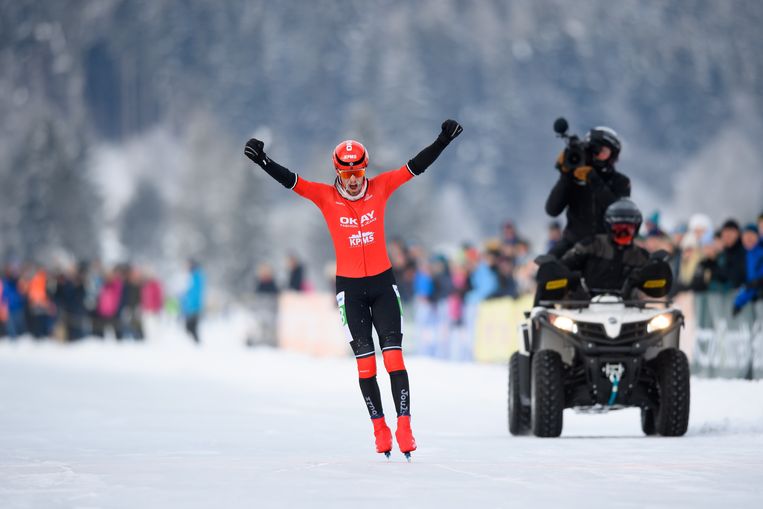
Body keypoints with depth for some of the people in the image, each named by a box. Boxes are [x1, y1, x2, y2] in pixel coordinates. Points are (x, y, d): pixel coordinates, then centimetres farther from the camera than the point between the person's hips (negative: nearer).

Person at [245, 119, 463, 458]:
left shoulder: (380, 188, 0)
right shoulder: (326, 197, -3)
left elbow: (415, 167, -2)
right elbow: (291, 181, -11)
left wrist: (443, 140, -10)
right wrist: (263, 161, -25)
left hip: (383, 282, 0)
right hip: (349, 287, 0)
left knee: (394, 356, -8)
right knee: (365, 361, 1)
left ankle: (404, 427, -12)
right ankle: (379, 427, 9)